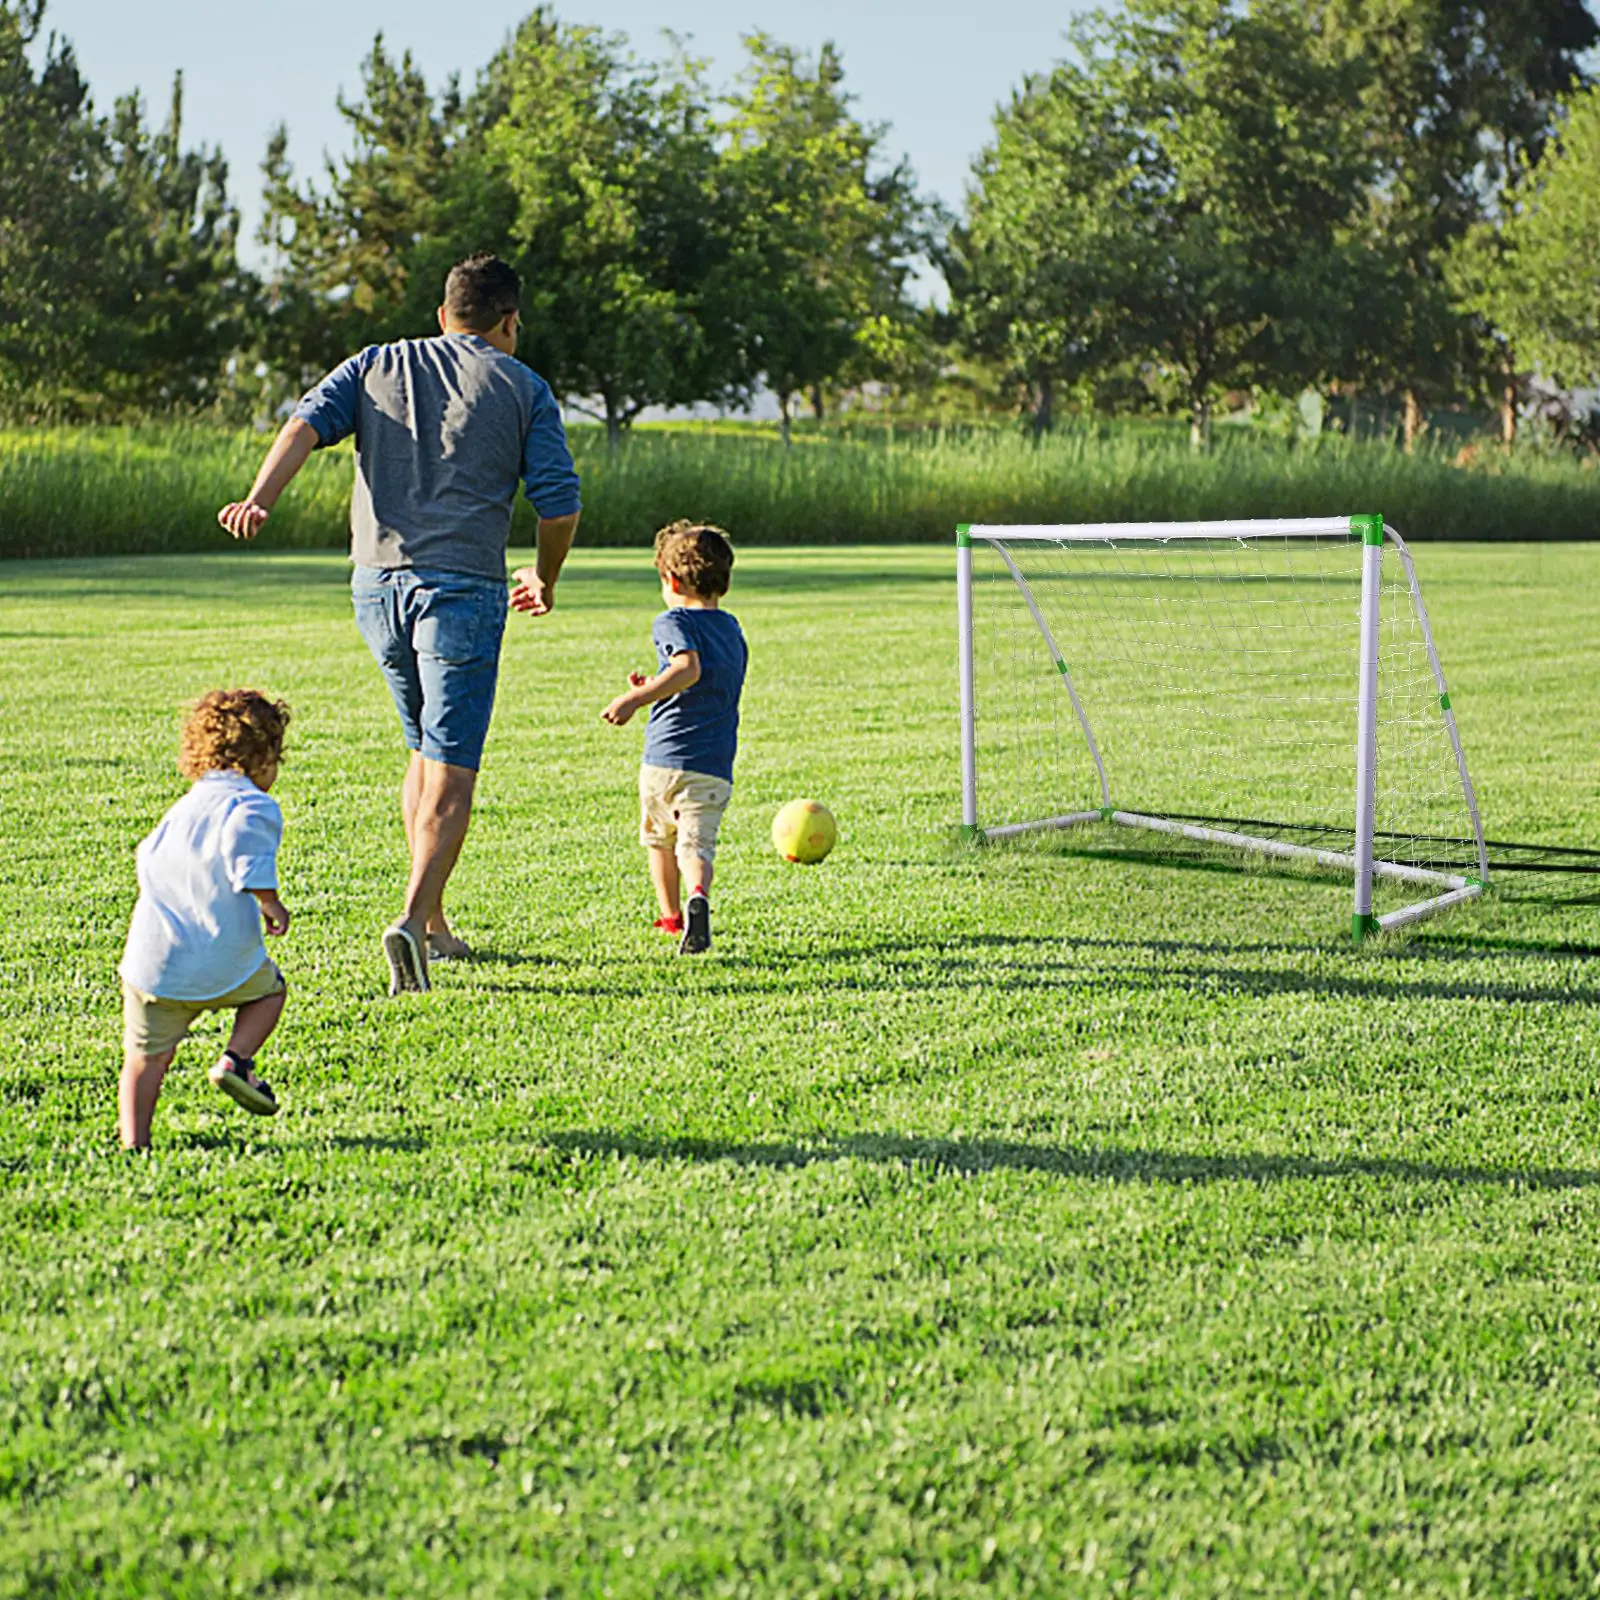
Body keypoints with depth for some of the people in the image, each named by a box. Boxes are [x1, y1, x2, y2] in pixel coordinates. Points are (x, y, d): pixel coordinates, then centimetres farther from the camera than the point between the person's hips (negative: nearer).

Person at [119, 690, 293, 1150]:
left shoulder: (183, 808, 18)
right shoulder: (253, 805, -5)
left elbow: (148, 858, 26)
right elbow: (248, 857, -24)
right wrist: (271, 904, -12)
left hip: (151, 959, 5)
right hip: (223, 963, -5)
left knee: (145, 1058, 11)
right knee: (270, 989, 25)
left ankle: (134, 1143, 2)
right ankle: (235, 1060, 5)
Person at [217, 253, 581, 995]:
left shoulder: (376, 365, 16)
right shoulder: (521, 386, 8)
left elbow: (307, 423, -2)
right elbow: (559, 501, 2)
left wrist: (259, 500, -16)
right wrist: (543, 580, 19)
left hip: (376, 583, 4)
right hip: (463, 586, -4)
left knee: (426, 751, 21)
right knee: (451, 772, -5)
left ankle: (433, 925, 21)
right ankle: (414, 920, -24)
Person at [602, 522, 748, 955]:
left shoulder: (674, 622, -4)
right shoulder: (733, 631, 17)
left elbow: (689, 669, -24)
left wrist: (635, 699, -28)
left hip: (663, 760, -3)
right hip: (715, 767, 3)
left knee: (658, 838, 21)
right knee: (696, 845, -8)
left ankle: (671, 916, 32)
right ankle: (698, 896, -38)